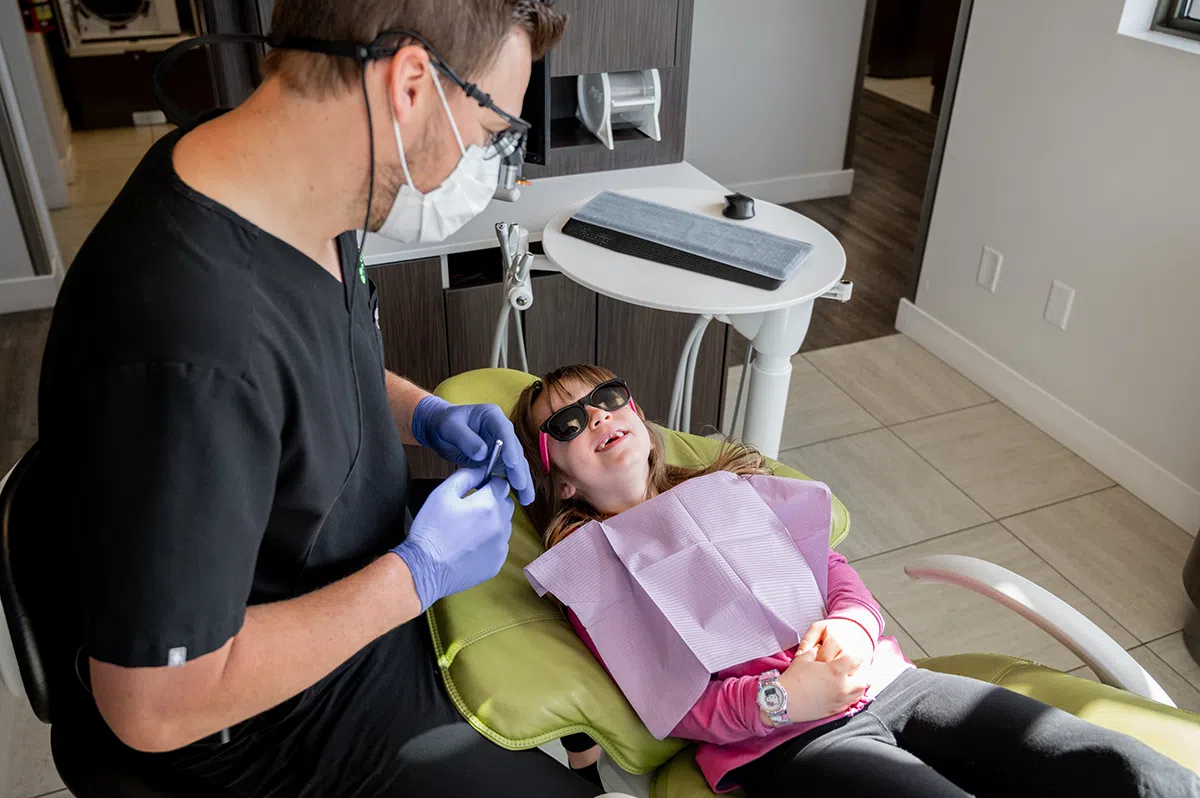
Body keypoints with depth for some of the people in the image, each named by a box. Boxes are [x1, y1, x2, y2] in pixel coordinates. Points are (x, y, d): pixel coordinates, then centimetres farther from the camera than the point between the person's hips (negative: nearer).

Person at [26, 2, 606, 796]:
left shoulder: (301, 198, -11)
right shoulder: (185, 352, -39)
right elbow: (156, 709, -30)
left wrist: (428, 415, -8)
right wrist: (420, 573, -24)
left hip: (368, 573, 8)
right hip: (278, 711, -7)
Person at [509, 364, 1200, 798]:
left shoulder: (726, 487, 21)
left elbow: (833, 565, 16)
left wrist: (851, 624, -8)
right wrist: (782, 697, -17)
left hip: (886, 681, 5)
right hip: (785, 742, -5)